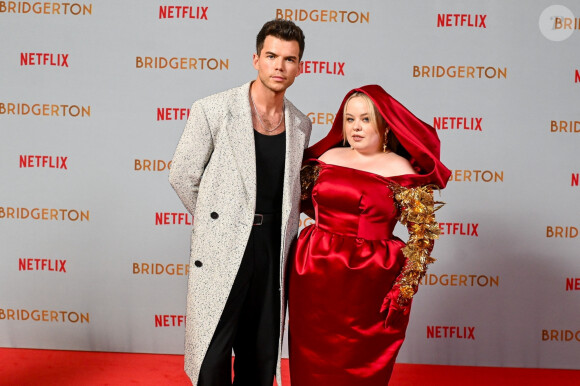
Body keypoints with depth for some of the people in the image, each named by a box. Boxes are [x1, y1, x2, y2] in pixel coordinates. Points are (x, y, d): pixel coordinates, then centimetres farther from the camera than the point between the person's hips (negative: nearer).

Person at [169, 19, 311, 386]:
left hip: (274, 253, 4)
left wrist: (286, 238, 10)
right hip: (221, 252, -4)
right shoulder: (212, 110, -6)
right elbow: (182, 177, 0)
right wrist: (216, 222, 7)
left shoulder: (300, 125, 8)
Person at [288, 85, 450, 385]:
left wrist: (404, 290, -10)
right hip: (315, 274, 4)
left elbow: (423, 234, -7)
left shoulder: (399, 169, -6)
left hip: (368, 282, -4)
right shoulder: (329, 155, 8)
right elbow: (302, 199, 22)